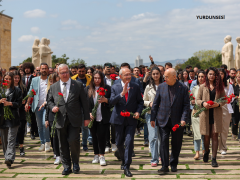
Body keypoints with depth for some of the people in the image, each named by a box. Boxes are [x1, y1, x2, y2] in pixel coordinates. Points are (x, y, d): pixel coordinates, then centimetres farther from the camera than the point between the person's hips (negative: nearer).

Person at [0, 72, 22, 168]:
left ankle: (10, 158, -18)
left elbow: (19, 103, -1)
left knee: (11, 139, -11)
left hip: (13, 118, -4)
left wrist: (10, 103, -16)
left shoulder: (17, 91, 3)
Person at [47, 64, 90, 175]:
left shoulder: (78, 85, 3)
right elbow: (49, 100, 18)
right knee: (63, 144, 6)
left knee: (73, 141, -12)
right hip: (60, 120, 3)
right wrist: (52, 107, -6)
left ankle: (75, 164, 12)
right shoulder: (53, 87, 10)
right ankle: (66, 166, 20)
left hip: (74, 120, -2)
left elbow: (84, 102, 4)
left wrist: (86, 117, 0)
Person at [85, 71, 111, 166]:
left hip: (103, 118, -2)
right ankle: (96, 155, 23)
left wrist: (106, 100, -17)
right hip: (92, 118, 2)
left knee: (102, 136, -6)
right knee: (94, 137, 9)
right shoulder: (87, 89, 5)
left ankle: (101, 156, 3)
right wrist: (89, 113, -8)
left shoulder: (107, 88, 2)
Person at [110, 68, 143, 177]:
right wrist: (122, 93, -26)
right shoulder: (115, 87, 1)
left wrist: (138, 111, -9)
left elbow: (140, 101, 9)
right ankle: (124, 161, 36)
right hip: (119, 119, 1)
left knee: (129, 142, -12)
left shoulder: (135, 87, 3)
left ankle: (126, 167, -6)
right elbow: (112, 101, -13)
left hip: (131, 119, -1)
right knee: (119, 143, 11)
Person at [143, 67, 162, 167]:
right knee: (153, 137, -7)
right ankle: (154, 159, -1)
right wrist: (149, 103, -8)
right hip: (151, 114, 0)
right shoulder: (148, 87, 6)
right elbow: (144, 101, 11)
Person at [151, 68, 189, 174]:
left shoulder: (183, 88, -2)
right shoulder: (161, 87, 3)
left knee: (176, 144, 9)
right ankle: (165, 166, 1)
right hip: (163, 120, 1)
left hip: (177, 121, 0)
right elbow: (155, 104, 6)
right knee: (164, 142, -5)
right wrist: (153, 118, 2)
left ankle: (174, 164, 25)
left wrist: (183, 119, -13)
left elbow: (186, 105, -2)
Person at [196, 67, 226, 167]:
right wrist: (203, 103, -14)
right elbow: (198, 99, 7)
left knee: (215, 135, -5)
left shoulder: (219, 87, 8)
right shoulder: (202, 87, 8)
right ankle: (206, 152, 36)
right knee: (206, 136, 7)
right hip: (205, 114, 0)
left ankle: (214, 158, -2)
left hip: (216, 114, 0)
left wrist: (218, 104, -11)